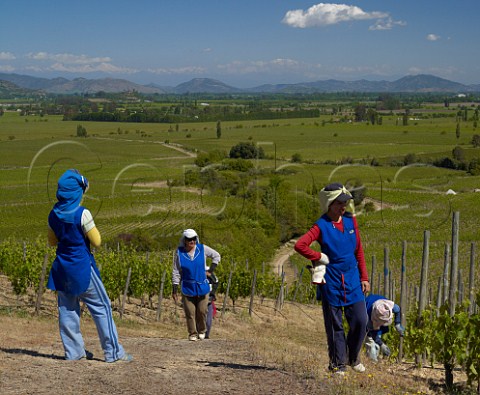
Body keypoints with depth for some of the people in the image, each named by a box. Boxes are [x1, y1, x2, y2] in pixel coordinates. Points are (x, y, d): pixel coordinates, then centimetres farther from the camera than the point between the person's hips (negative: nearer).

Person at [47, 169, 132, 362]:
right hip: (82, 267, -6)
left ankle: (73, 351, 14)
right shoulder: (82, 214, -16)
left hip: (62, 268, 6)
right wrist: (91, 229, 5)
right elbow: (96, 241, -11)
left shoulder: (53, 214, 2)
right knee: (101, 307, 3)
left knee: (67, 309, 11)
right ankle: (113, 351, 5)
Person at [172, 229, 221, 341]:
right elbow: (176, 272, 0)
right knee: (190, 312, -1)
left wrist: (210, 271, 7)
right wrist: (175, 290, -2)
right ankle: (192, 333, 14)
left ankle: (202, 331, 26)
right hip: (187, 288, -1)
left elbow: (216, 256, 13)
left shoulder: (203, 249, -4)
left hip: (202, 286, 1)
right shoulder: (179, 253, -6)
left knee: (202, 311, 3)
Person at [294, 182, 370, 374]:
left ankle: (353, 357, 25)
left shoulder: (351, 221, 8)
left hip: (352, 280, 4)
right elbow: (300, 245, -20)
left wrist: (364, 277, 11)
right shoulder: (322, 226, -8)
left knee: (360, 321, 2)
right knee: (335, 325, 4)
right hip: (331, 281, -4)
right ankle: (338, 363, 18)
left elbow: (359, 250, 14)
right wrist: (320, 257, -11)